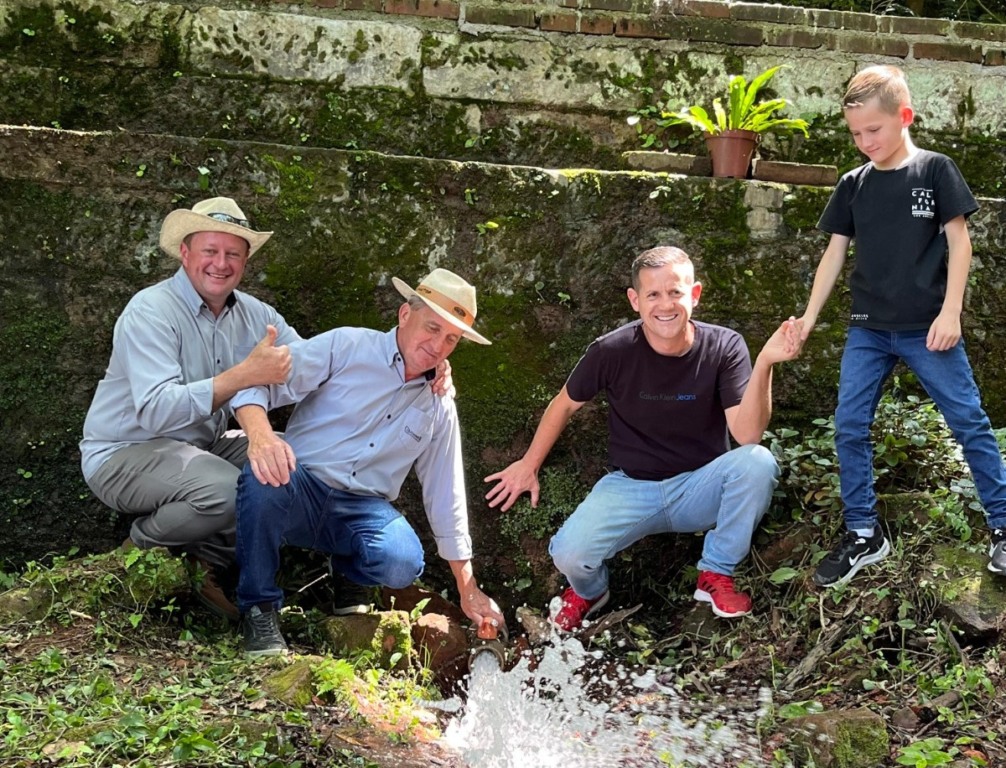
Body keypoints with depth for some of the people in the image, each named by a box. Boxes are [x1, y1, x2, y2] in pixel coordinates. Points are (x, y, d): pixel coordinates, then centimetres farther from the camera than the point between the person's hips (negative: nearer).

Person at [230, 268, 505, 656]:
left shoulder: (439, 409, 12)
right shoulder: (346, 346, -3)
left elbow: (446, 497, 16)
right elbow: (258, 381, -12)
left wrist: (469, 589, 14)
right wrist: (260, 433, -36)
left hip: (362, 511, 3)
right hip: (301, 492, -3)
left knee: (403, 562, -30)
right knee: (265, 478, -38)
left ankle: (343, 574, 10)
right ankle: (260, 607, -14)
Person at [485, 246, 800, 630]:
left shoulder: (724, 347, -14)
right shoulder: (612, 351, -15)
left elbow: (747, 433, -25)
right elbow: (565, 404, 4)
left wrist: (764, 363, -38)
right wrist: (529, 465, 12)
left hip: (700, 486, 1)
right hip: (631, 487, -1)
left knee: (758, 461, -31)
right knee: (569, 554, -28)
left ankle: (716, 576, -6)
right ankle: (588, 591, 14)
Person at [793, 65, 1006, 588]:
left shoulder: (935, 170, -4)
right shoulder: (853, 184, 6)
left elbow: (958, 241, -4)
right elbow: (835, 253, 9)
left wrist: (950, 312, -12)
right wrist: (808, 317, 5)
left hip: (928, 328, -4)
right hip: (868, 329, 4)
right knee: (849, 427, 0)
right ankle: (863, 534, 11)